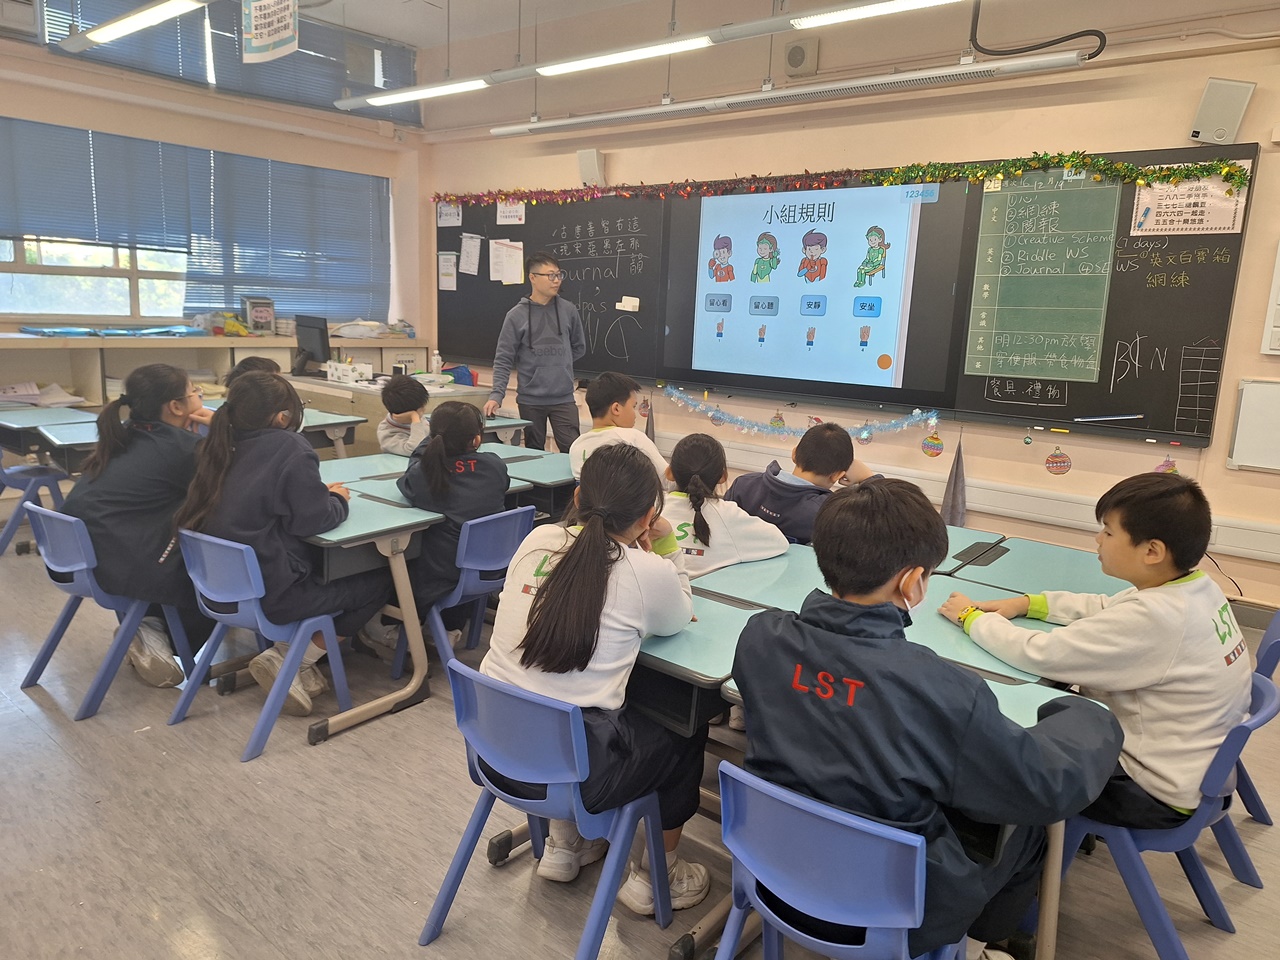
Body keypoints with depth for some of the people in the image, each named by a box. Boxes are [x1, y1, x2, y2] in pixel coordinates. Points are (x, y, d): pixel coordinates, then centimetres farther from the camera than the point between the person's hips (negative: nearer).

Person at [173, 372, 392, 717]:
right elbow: (314, 521, -16)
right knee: (378, 582, 6)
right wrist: (338, 499, 5)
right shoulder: (291, 449, -15)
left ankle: (289, 651, 12)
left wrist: (320, 493, 12)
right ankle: (288, 661, 1)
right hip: (271, 596, -8)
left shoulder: (225, 446, 7)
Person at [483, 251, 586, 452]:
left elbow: (579, 348, 15)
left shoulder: (568, 310, 1)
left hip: (563, 399, 1)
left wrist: (558, 362, 6)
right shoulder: (517, 315, -6)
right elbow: (503, 360, -6)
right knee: (534, 453, 12)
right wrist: (496, 395, -16)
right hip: (530, 400, -1)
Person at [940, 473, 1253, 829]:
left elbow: (1038, 654, -30)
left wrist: (972, 617, -14)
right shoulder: (1197, 587, -6)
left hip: (1161, 797, -8)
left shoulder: (1153, 619, -33)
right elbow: (1108, 608, 9)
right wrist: (1028, 603, -1)